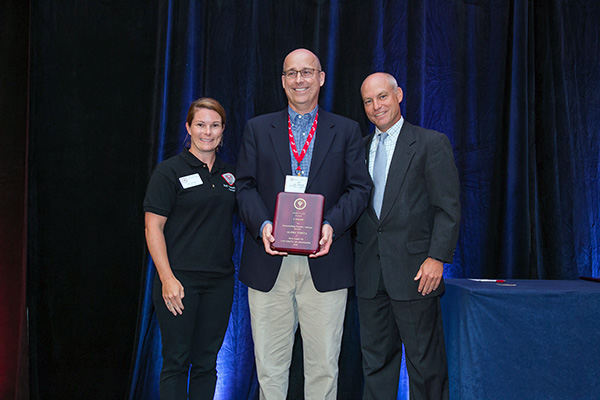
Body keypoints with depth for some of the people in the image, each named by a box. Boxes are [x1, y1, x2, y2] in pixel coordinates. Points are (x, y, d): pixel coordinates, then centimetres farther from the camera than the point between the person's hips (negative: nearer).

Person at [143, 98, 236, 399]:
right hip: (180, 279, -5)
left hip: (220, 281, 5)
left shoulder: (229, 174, 12)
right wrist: (167, 279, -15)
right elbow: (153, 228, -8)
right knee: (176, 361, 2)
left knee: (207, 362, 10)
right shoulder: (169, 171, -3)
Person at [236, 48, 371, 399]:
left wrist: (332, 225, -14)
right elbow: (246, 186, 7)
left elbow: (359, 187, 3)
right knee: (269, 363, 7)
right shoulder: (257, 129, 12)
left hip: (324, 262, 0)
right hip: (269, 264, 1)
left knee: (323, 363, 4)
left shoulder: (347, 131, 10)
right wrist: (262, 224, -12)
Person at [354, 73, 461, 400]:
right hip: (369, 273, 5)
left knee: (425, 361, 2)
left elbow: (448, 207, -6)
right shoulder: (360, 148, 15)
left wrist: (437, 257, -15)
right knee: (375, 358, 11)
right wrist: (357, 256, 4)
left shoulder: (431, 143, -1)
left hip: (413, 270, -5)